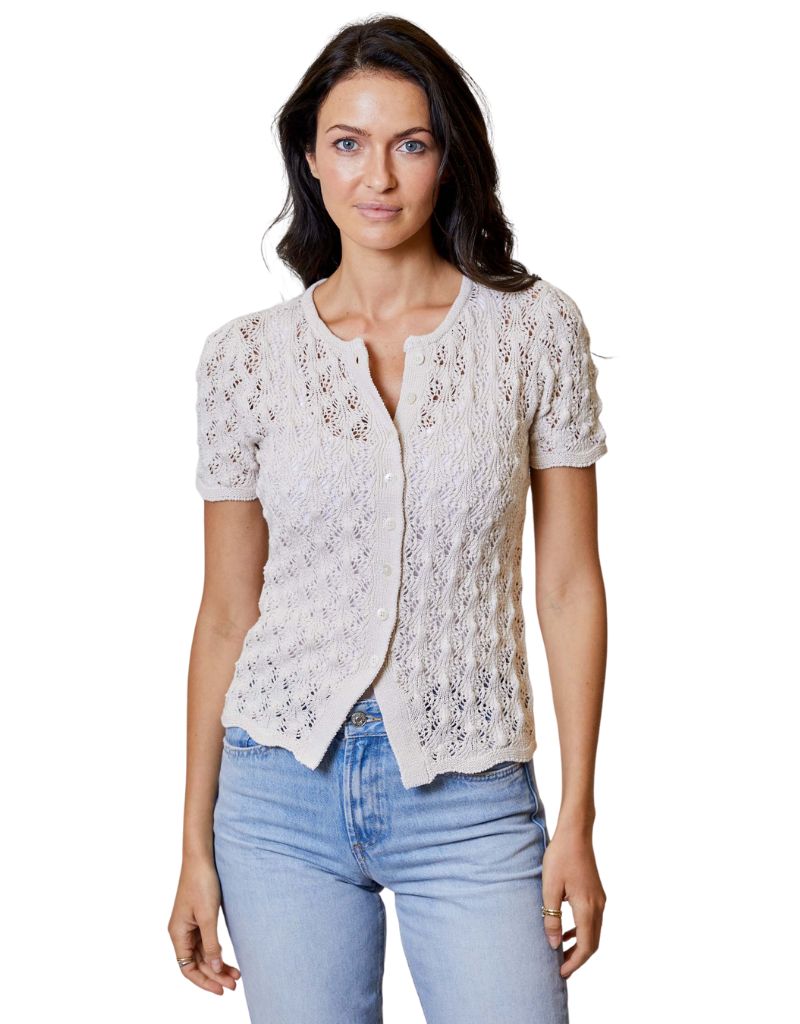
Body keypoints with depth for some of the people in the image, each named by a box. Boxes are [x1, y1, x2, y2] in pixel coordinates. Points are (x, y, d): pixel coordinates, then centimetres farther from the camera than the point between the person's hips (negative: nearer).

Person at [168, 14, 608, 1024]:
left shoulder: (535, 327, -1)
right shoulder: (245, 353, 1)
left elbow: (569, 586, 1)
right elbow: (227, 612, 5)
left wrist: (577, 817, -3)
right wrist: (197, 845, 6)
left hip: (470, 796, -1)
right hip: (284, 787, 1)